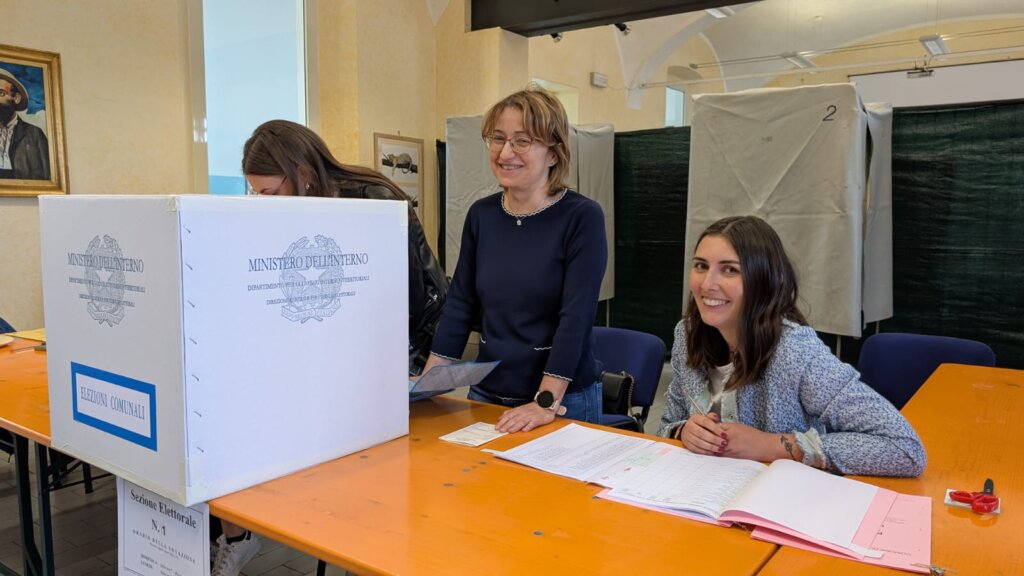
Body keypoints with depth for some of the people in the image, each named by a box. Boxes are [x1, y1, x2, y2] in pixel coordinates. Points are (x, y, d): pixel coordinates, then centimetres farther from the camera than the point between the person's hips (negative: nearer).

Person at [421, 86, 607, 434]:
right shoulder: (481, 214, 3)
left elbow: (575, 318, -18)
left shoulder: (582, 218, -12)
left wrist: (547, 403, -24)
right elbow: (461, 305, 4)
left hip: (564, 402, -4)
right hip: (486, 396, 5)